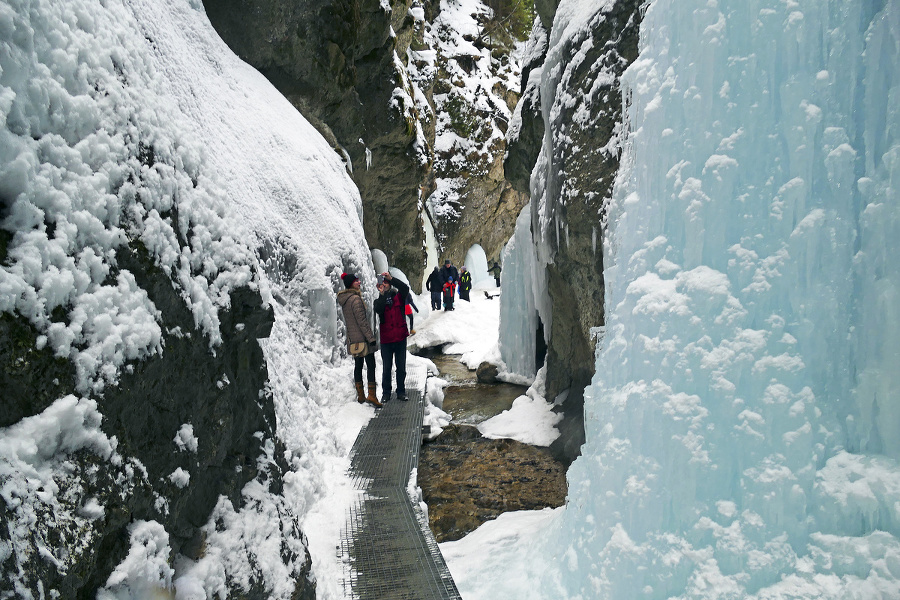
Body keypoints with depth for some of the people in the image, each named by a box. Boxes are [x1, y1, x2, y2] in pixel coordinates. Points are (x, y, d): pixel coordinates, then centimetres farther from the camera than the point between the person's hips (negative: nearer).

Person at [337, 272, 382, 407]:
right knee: (371, 366, -5)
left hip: (352, 339, 9)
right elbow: (362, 320, -19)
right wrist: (371, 337, -16)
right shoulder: (355, 299, -16)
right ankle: (371, 395, -9)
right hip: (362, 337, -9)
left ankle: (360, 396, 18)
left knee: (358, 365, 13)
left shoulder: (343, 300, 11)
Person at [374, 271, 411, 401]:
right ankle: (386, 392, 17)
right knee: (386, 367, 6)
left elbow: (405, 288, -17)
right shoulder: (379, 301, 5)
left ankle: (401, 392, 17)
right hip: (386, 339, 0)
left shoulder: (398, 297, 4)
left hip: (400, 337, 0)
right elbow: (378, 310, -16)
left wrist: (391, 278, -24)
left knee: (401, 367, 7)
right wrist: (382, 294, -21)